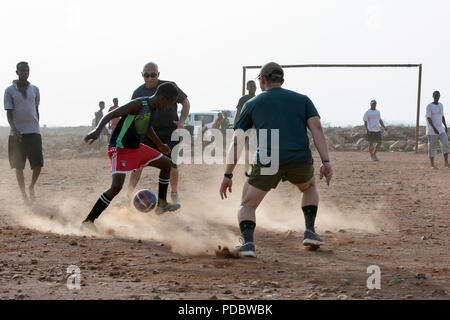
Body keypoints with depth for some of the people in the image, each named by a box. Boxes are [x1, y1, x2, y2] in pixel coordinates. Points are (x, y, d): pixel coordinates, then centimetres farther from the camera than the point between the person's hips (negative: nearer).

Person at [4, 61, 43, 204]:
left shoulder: (35, 89, 9)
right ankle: (24, 195, 12)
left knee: (38, 163, -9)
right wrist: (14, 130, -19)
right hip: (17, 133, -2)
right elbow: (8, 113, -6)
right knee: (19, 166, 2)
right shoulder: (9, 91, -1)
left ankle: (32, 187, 16)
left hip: (33, 132, 2)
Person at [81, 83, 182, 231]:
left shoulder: (155, 108, 3)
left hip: (136, 147, 10)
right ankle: (88, 221, -17)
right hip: (120, 149, -9)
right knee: (117, 186, -23)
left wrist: (160, 145, 37)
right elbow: (110, 115, -29)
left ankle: (161, 204, 28)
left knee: (167, 164, 15)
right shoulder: (139, 104, -24)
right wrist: (97, 130, -46)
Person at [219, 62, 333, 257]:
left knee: (247, 205, 15)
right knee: (309, 187, 35)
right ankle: (310, 231, 20)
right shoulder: (302, 100, 19)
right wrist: (326, 162, -4)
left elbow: (236, 142, 11)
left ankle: (248, 242, -12)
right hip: (300, 160, 2)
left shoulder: (252, 104, 17)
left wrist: (228, 175, 15)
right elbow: (316, 128, 3)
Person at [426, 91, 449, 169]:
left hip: (441, 129, 6)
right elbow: (428, 118, -17)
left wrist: (446, 127, 14)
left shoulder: (441, 105, 11)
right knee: (432, 147, -1)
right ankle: (432, 164, 9)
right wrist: (434, 128, -26)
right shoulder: (429, 106, -10)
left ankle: (446, 163, -7)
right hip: (432, 130, -6)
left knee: (445, 144, -8)